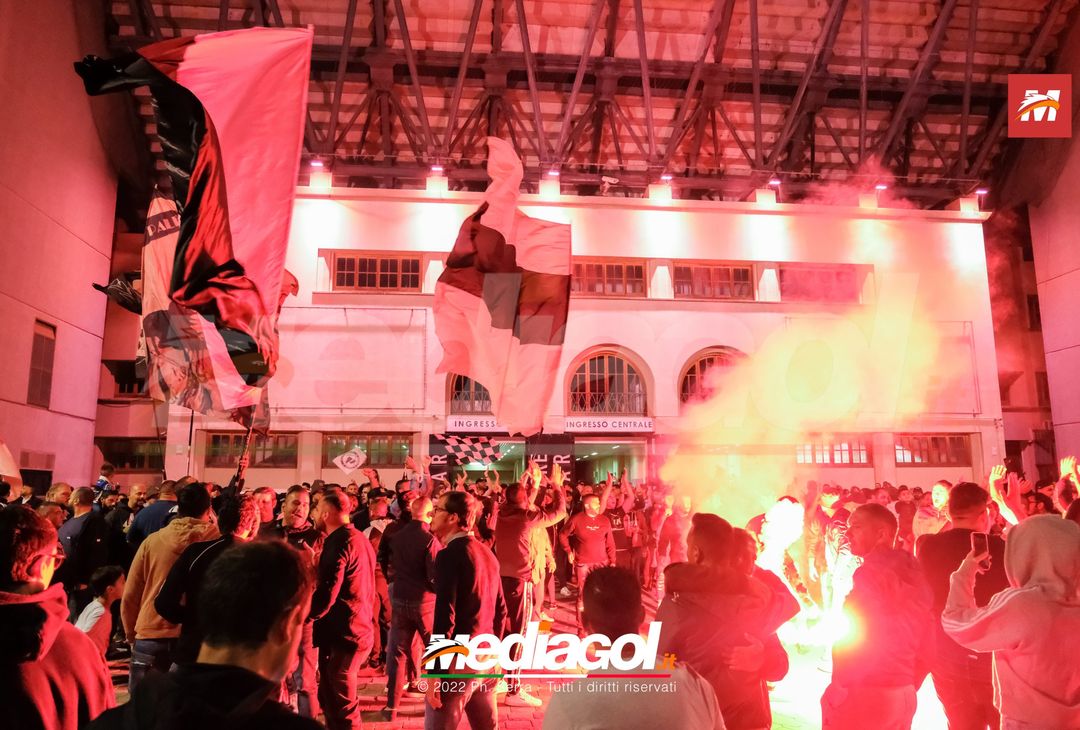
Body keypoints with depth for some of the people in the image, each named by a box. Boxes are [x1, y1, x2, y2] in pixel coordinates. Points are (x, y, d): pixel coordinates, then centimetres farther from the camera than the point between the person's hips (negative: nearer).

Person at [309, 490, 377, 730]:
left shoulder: (339, 542, -17)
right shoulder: (359, 538, 12)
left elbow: (326, 594, -24)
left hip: (341, 634, -9)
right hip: (358, 629, 9)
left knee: (341, 709, 1)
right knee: (330, 700, 19)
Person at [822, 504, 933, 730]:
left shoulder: (871, 572, -14)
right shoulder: (913, 573, 11)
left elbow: (858, 638, -20)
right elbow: (926, 642, 14)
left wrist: (837, 690, -12)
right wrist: (910, 683, 20)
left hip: (865, 694, -8)